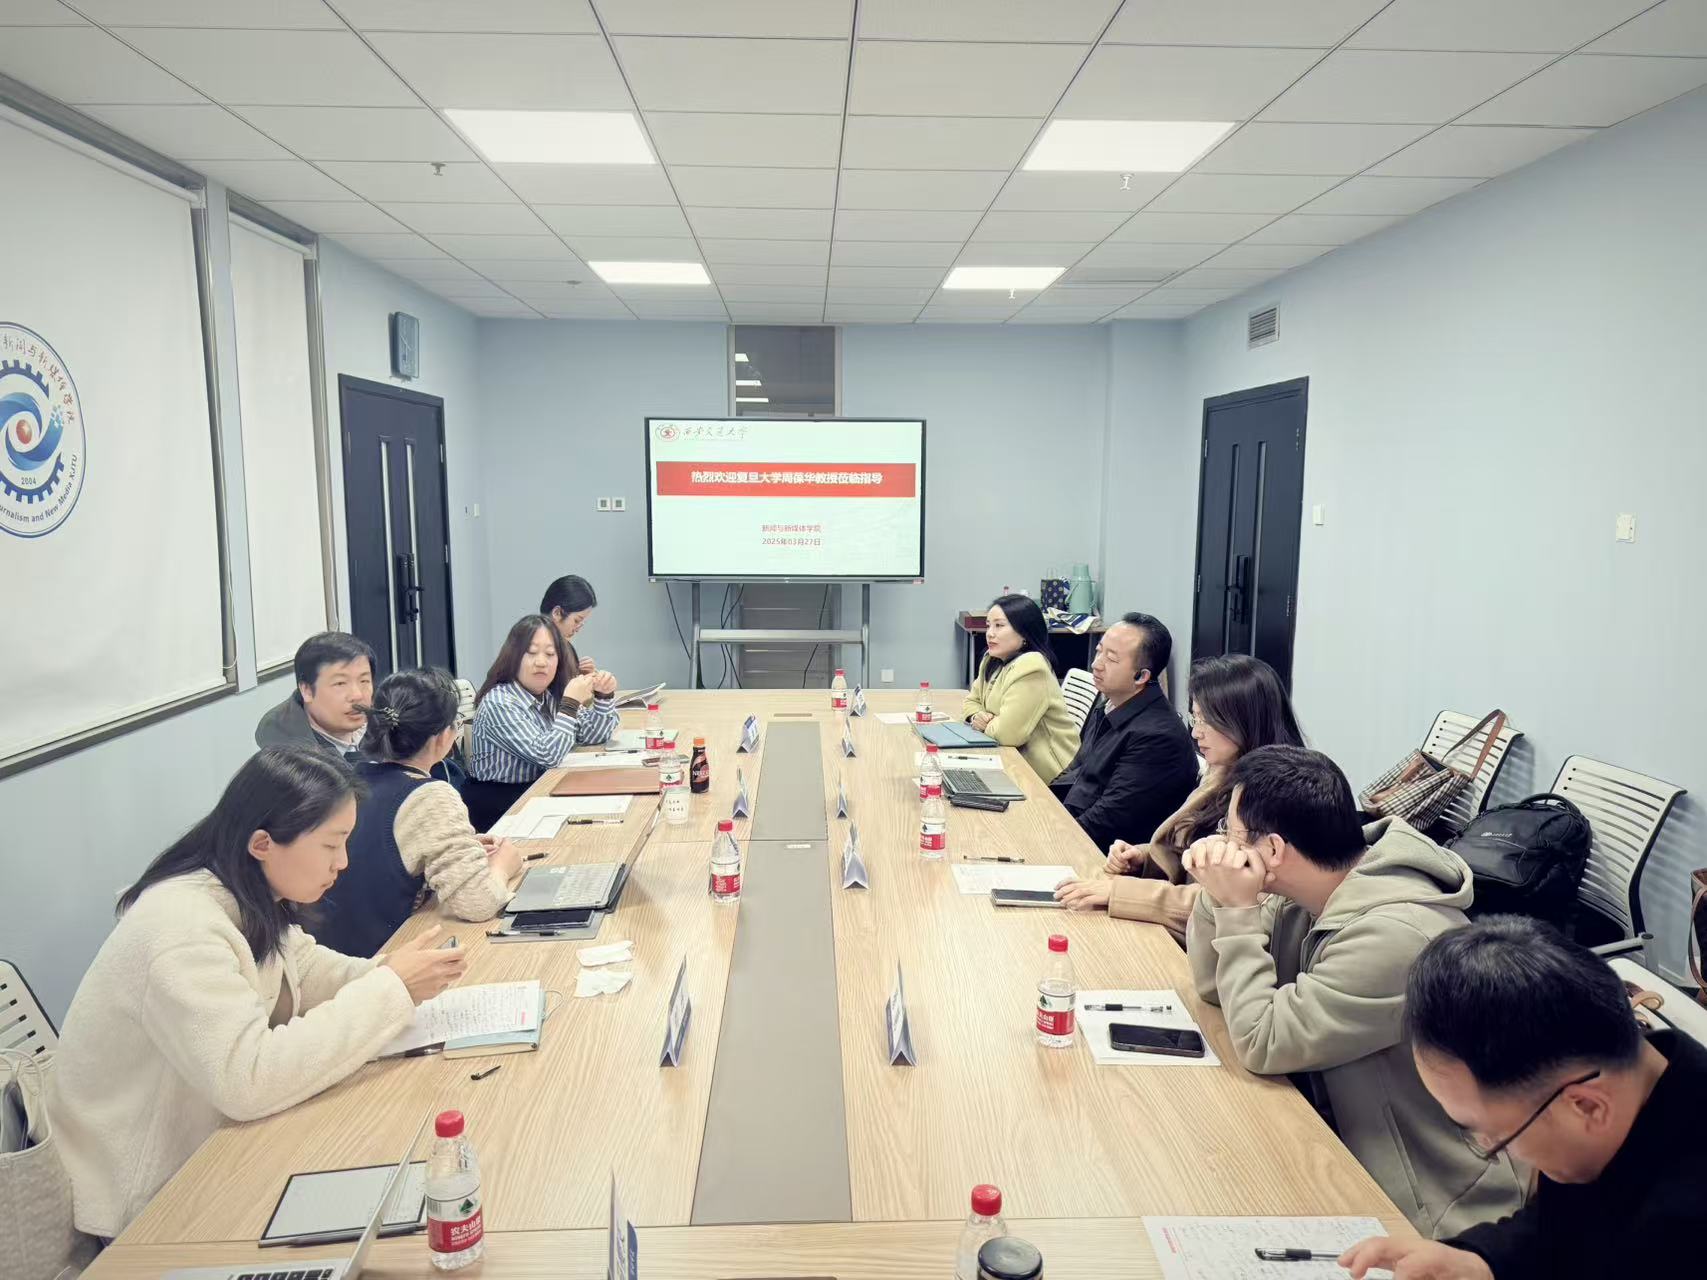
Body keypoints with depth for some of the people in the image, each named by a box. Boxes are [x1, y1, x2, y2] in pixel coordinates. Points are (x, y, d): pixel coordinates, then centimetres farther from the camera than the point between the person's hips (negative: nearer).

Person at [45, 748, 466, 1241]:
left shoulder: (248, 899, -4)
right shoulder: (182, 929, -31)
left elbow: (303, 969, 6)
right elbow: (249, 1079, -36)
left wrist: (386, 974, -14)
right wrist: (390, 990, -31)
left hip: (214, 1131, 7)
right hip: (155, 1197, -7)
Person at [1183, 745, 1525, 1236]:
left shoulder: (1394, 935, -30)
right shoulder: (1317, 891, -4)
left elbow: (1261, 1043, -24)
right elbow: (1216, 984, 5)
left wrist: (1238, 911, -19)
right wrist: (1218, 898, -11)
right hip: (1354, 1146, 7)